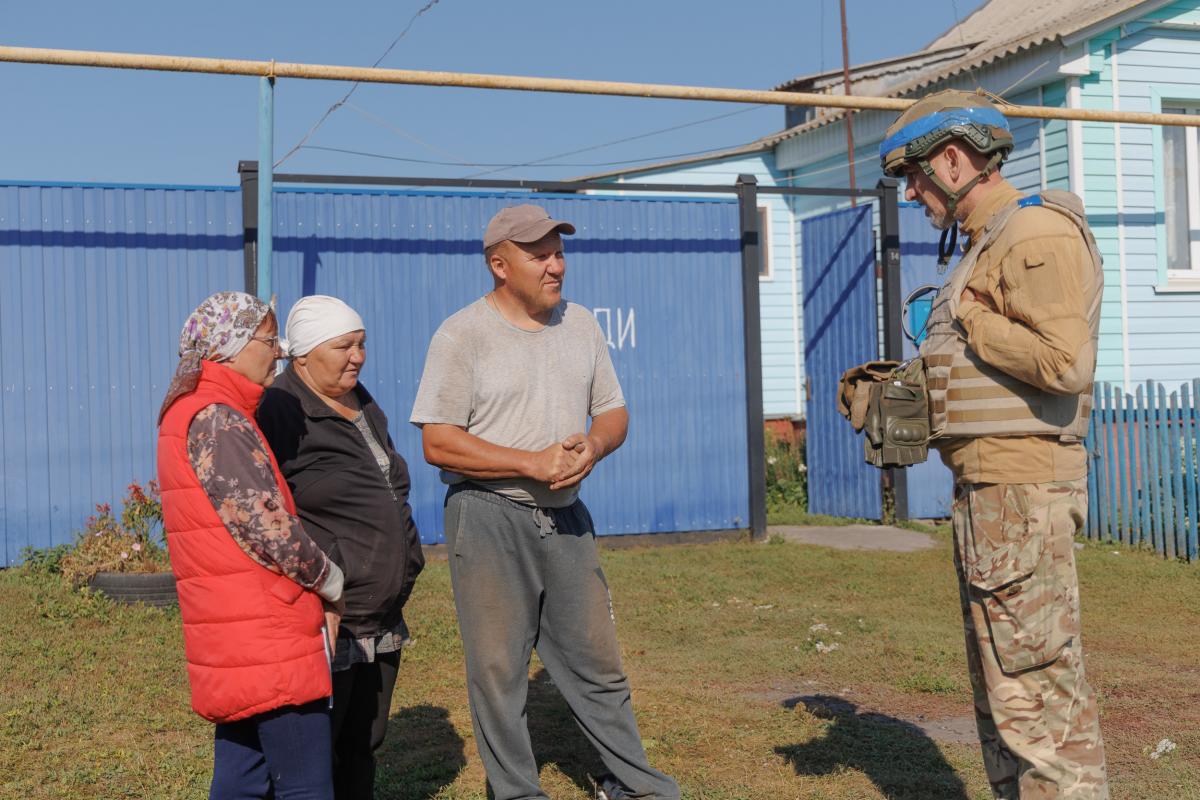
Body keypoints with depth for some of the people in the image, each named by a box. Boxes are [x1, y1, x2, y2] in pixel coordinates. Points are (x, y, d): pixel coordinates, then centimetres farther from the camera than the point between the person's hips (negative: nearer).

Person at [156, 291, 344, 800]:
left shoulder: (188, 414, 16)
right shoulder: (218, 421, -16)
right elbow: (268, 529, -19)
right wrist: (333, 585, -4)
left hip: (234, 641, 10)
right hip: (268, 642, -10)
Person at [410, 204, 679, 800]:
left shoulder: (580, 324, 10)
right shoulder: (462, 335, -8)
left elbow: (612, 412, 15)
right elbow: (439, 443, -13)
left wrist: (592, 447, -8)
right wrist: (533, 464, -18)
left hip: (566, 515, 5)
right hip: (489, 519, -5)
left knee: (598, 662, 11)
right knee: (497, 668, 2)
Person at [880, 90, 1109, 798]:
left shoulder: (1037, 233, -13)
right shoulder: (989, 241, 19)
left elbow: (1064, 363, -25)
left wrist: (966, 315, -14)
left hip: (1020, 488, -11)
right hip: (989, 485, 11)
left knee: (1034, 686, -7)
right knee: (1003, 686, 17)